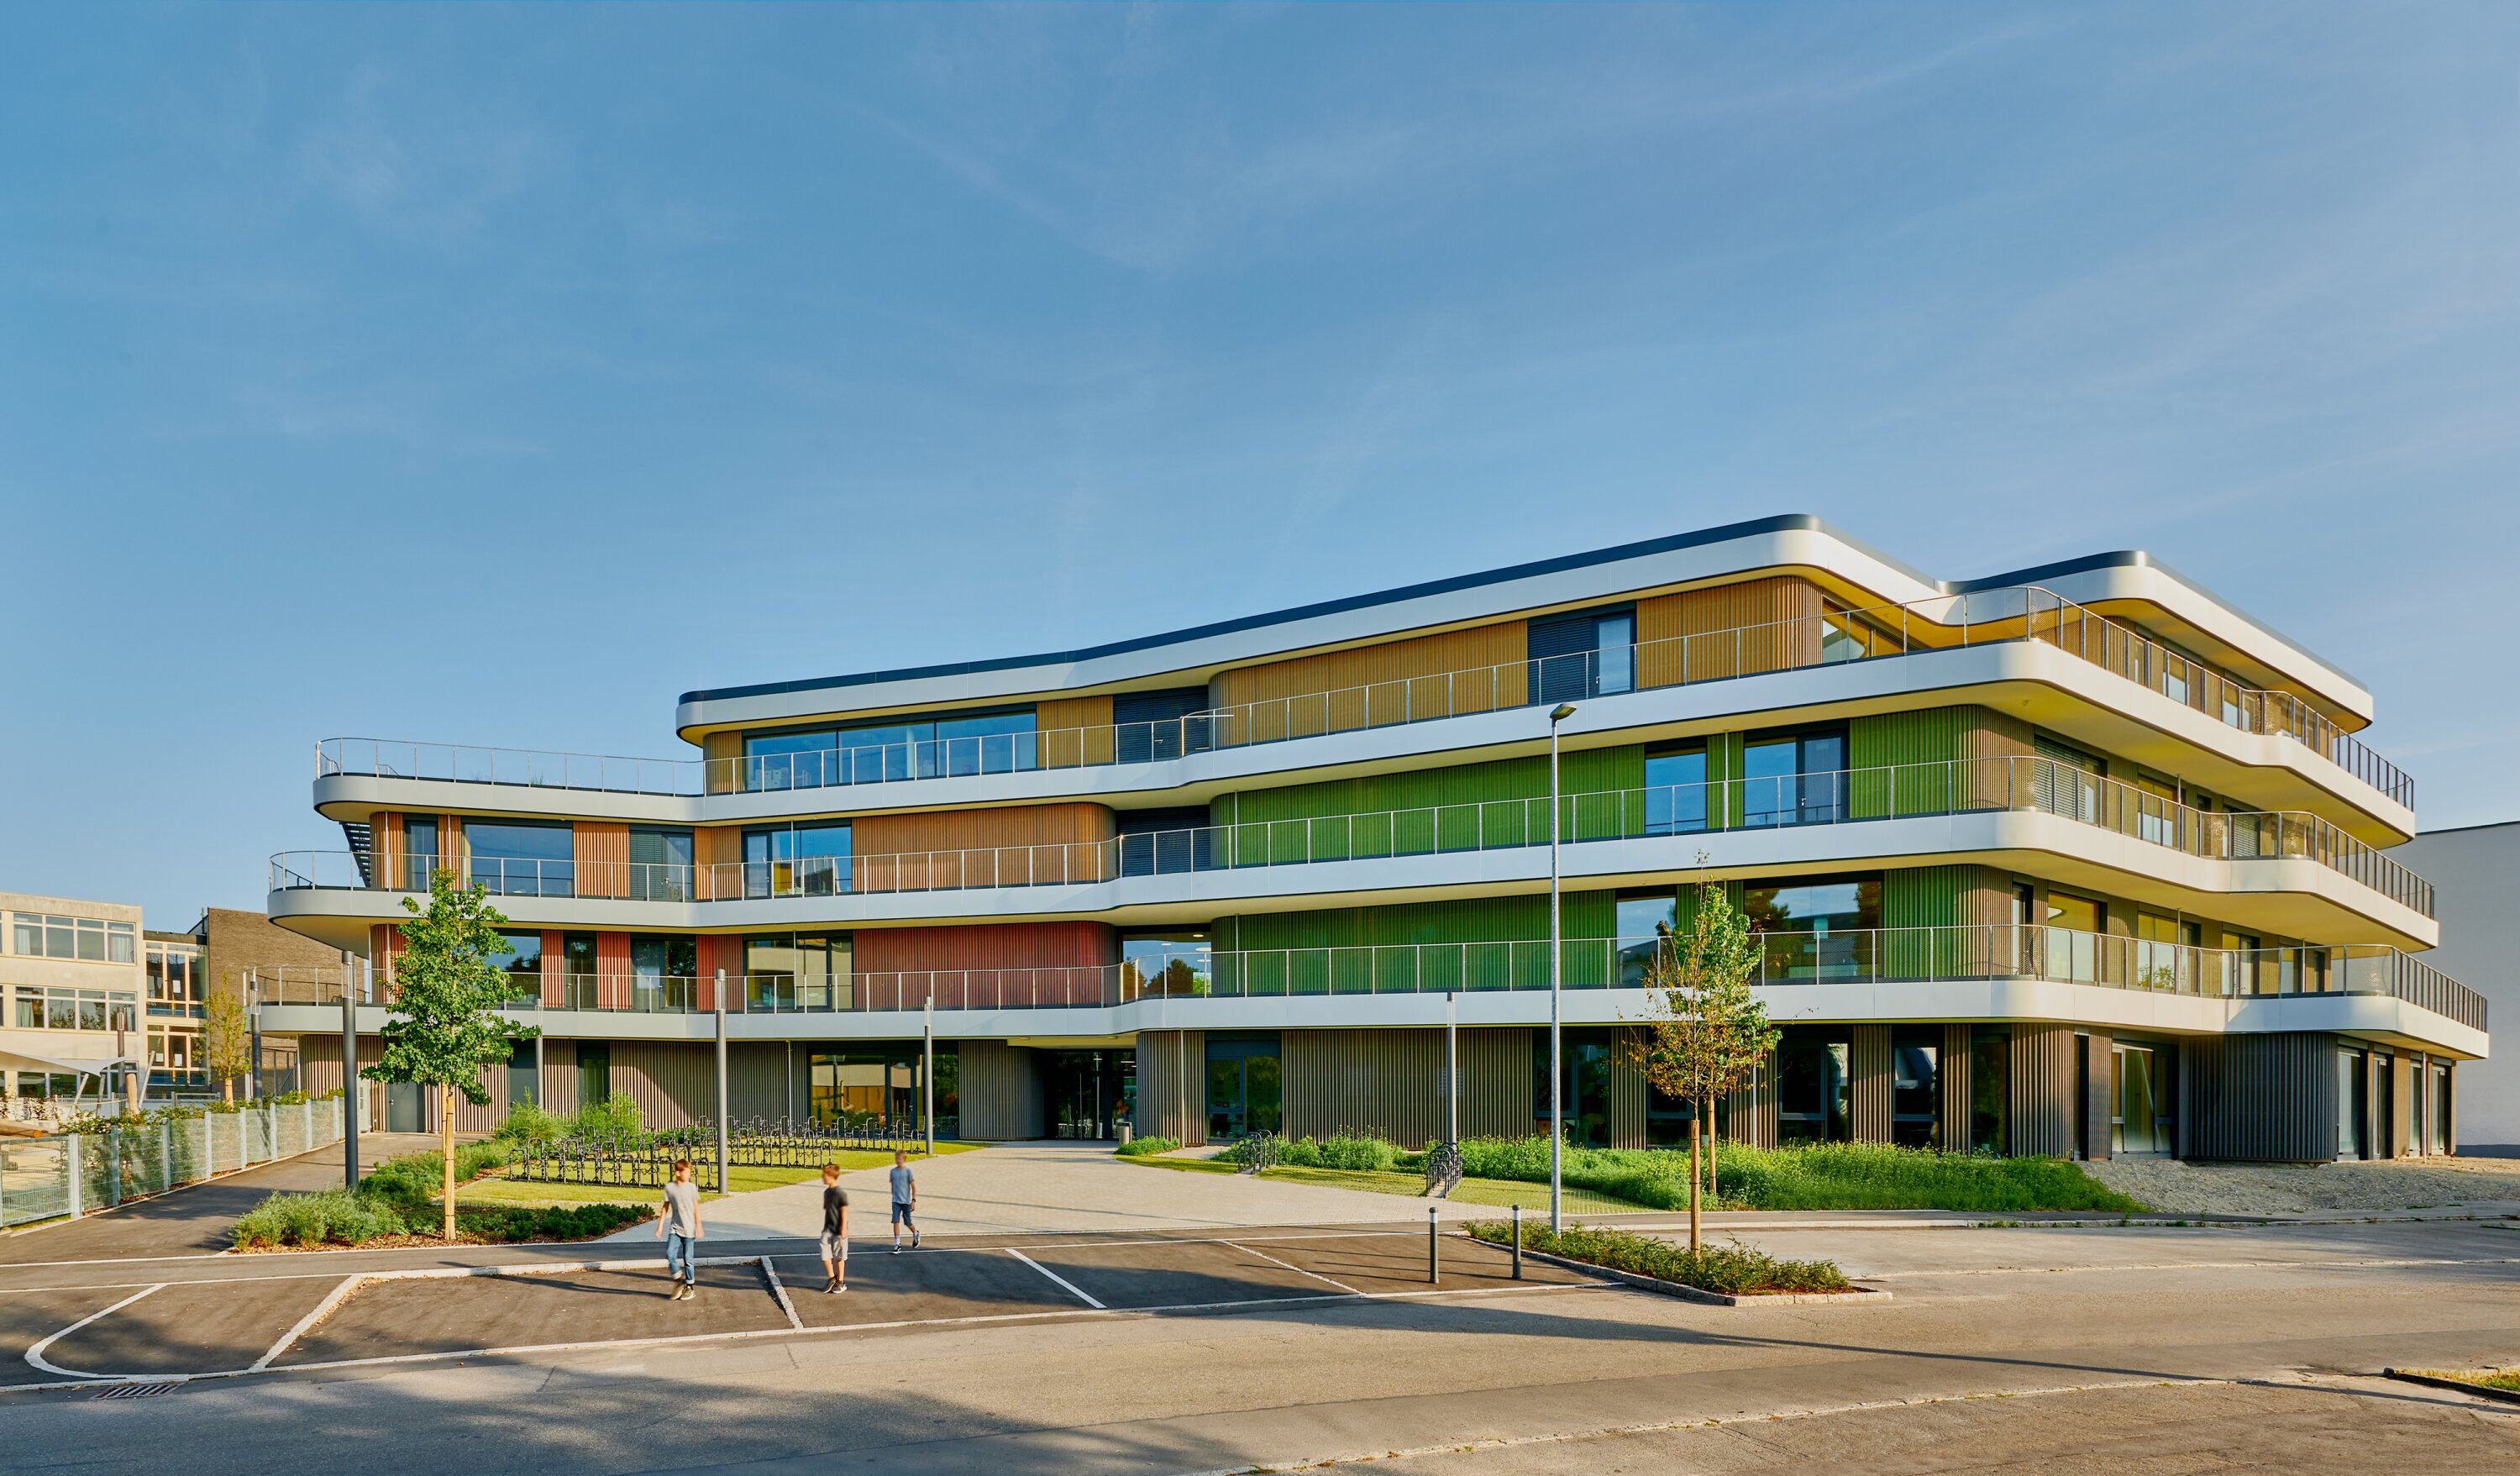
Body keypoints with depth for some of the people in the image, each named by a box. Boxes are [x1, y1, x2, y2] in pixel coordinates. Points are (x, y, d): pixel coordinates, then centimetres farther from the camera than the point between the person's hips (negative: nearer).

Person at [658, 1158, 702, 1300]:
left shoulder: (692, 1187, -3)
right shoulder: (669, 1188, -1)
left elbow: (696, 1208, 1)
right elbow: (666, 1207, 6)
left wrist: (699, 1227, -1)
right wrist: (660, 1226, 4)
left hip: (688, 1229, -1)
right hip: (674, 1228, 1)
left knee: (688, 1259, 3)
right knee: (670, 1254, -14)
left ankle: (690, 1286, 16)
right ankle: (678, 1280, 6)